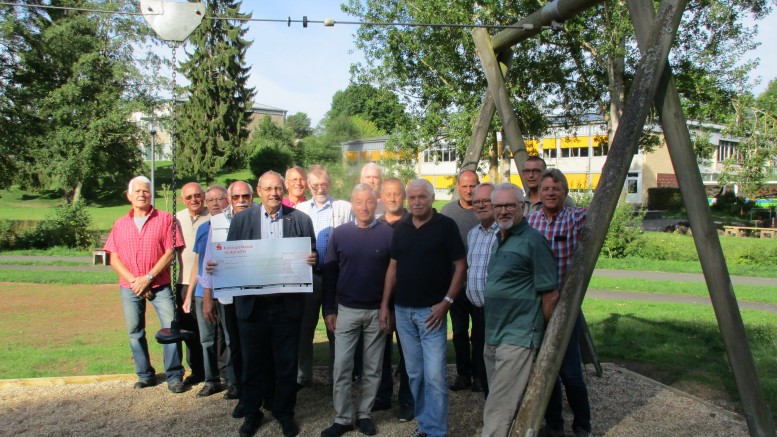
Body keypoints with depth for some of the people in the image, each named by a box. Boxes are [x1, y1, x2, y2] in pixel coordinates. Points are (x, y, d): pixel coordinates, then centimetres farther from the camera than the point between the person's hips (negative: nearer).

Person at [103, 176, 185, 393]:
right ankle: (145, 375, 21)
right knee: (135, 332, 8)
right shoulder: (120, 224, 11)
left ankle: (174, 376, 0)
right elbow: (114, 258, 6)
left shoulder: (165, 219, 1)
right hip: (130, 287, 4)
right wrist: (134, 280, -8)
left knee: (171, 328, -9)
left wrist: (148, 278, -13)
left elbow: (170, 253, -6)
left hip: (160, 285, -3)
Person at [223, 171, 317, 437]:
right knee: (252, 362, 12)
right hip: (252, 304, 1)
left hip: (288, 304, 0)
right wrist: (218, 268, -16)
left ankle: (284, 413, 29)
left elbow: (312, 258, 4)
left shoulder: (301, 220, 2)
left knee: (286, 363, 10)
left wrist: (311, 260, -18)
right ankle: (251, 412, 31)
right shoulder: (241, 219, 4)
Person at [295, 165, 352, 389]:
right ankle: (302, 375, 22)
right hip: (307, 275, 2)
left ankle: (336, 377, 19)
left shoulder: (344, 208, 1)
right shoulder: (299, 209, 9)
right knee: (304, 328, 10)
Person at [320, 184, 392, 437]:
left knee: (372, 368, 10)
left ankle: (364, 414, 25)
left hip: (377, 311, -1)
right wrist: (329, 310, 0)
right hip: (346, 310, 1)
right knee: (341, 368, 3)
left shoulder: (388, 233, -5)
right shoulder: (339, 233, -1)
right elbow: (329, 273, 2)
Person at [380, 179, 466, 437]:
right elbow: (393, 267, 12)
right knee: (414, 373, 13)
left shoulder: (446, 226, -5)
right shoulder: (401, 228, 9)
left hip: (431, 310, -5)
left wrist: (446, 302, -13)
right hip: (403, 310, 5)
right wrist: (385, 304, 7)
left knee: (434, 375, -5)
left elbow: (460, 266, -6)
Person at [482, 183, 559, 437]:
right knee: (506, 404, 18)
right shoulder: (499, 240, 14)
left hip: (517, 339, -8)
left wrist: (543, 335, -2)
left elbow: (550, 294, -11)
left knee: (497, 413, -6)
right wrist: (491, 330, 17)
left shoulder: (533, 241, -12)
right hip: (492, 337, 8)